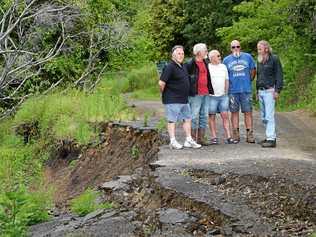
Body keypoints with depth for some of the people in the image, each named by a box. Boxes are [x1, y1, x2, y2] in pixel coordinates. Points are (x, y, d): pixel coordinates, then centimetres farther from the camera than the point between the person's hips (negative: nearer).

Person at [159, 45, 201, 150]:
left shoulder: (183, 67, 13)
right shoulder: (170, 67, -15)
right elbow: (161, 83, -19)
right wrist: (164, 94, -6)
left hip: (184, 99, 9)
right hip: (172, 100, -9)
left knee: (187, 119, 12)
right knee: (172, 120, -1)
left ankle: (189, 140, 19)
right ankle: (173, 142, 4)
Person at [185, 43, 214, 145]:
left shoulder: (205, 63, 16)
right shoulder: (190, 64, -10)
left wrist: (210, 89, 21)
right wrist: (188, 90, -10)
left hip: (205, 93, 8)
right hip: (195, 94, -8)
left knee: (204, 116, 10)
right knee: (195, 116, -4)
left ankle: (201, 137, 16)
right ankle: (193, 138, 2)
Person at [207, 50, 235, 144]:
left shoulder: (223, 67, 14)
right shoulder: (207, 67, -3)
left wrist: (226, 92, 13)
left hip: (223, 96, 4)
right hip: (212, 96, -4)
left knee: (225, 116, -1)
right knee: (212, 117, 0)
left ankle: (228, 137, -2)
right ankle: (214, 137, 5)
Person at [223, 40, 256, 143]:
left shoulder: (248, 57, 5)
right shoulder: (226, 60, 5)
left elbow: (253, 70, 14)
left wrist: (249, 80, 10)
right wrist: (228, 85, 5)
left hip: (246, 90, 0)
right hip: (232, 91, 0)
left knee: (248, 112, -1)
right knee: (234, 112, 4)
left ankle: (250, 134, 3)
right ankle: (236, 134, 10)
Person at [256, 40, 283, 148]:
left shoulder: (274, 59, -4)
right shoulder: (259, 61, 17)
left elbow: (279, 75, -7)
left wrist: (277, 90, -14)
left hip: (269, 90, -8)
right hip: (261, 91, 8)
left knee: (269, 116, -11)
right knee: (264, 117, 8)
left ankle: (271, 139, -10)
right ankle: (271, 136, 17)